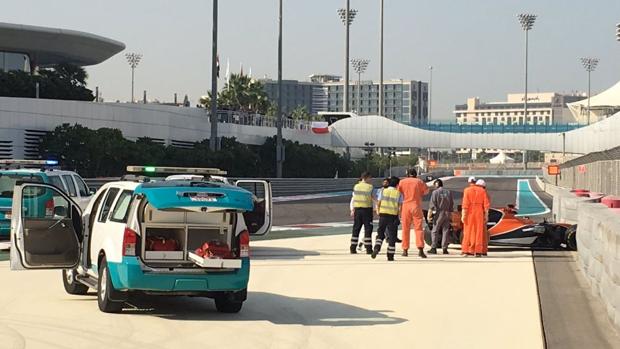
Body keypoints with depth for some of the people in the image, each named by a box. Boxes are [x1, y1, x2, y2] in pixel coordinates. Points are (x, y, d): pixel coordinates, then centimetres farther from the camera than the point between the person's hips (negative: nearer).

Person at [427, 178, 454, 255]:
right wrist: (450, 216, 18)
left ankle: (434, 248, -7)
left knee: (435, 231, -1)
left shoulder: (435, 192, -5)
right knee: (445, 231, 6)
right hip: (447, 214, 4)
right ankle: (444, 248, 3)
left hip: (439, 213, -4)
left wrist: (429, 215, -9)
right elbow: (451, 205, 12)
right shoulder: (448, 192, 10)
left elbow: (432, 205, -10)